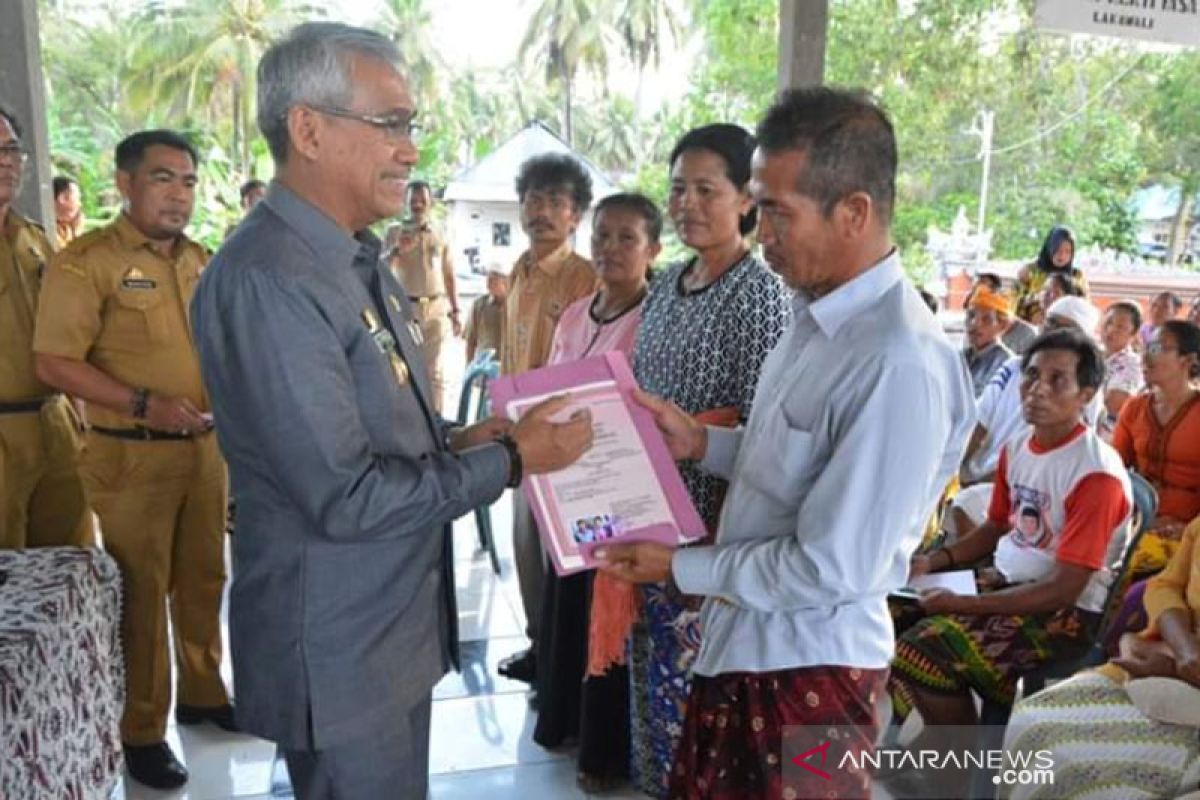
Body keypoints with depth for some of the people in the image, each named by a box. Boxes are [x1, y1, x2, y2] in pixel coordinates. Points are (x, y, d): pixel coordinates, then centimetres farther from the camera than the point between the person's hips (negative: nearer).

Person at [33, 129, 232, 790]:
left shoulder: (200, 261, 11)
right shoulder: (85, 261, -10)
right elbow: (54, 362, -15)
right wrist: (144, 404, -21)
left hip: (206, 447, 6)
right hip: (132, 456, -6)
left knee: (203, 580, 15)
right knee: (141, 592, 4)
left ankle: (204, 693, 33)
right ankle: (141, 731, 18)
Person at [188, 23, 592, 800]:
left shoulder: (359, 260, 8)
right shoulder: (267, 278, -24)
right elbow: (344, 497, -26)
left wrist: (455, 439, -3)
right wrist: (510, 461, -18)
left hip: (396, 621, 9)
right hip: (338, 650, -9)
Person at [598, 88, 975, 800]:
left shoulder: (902, 365, -27)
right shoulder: (818, 314, 2)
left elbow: (830, 570, -25)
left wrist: (681, 567, -15)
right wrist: (702, 442, 2)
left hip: (809, 667, -8)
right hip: (744, 638, 8)